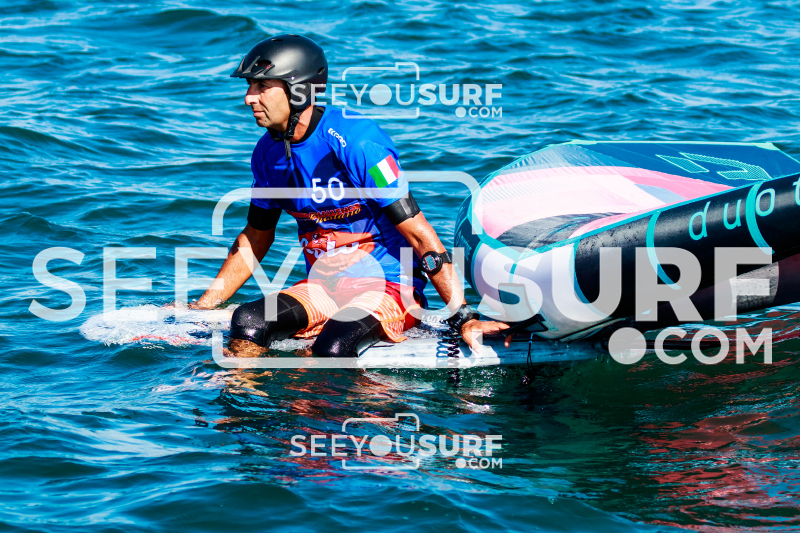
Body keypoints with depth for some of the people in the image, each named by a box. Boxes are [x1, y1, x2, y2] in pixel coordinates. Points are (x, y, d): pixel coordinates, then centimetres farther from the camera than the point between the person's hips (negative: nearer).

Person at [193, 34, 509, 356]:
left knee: (332, 347, -35)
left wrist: (464, 318, -21)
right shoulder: (268, 153, 3)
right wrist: (200, 309, 14)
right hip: (322, 289, 6)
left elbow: (418, 233, -18)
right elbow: (256, 238, 18)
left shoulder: (355, 142, -19)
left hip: (389, 289, -6)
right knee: (247, 322, -23)